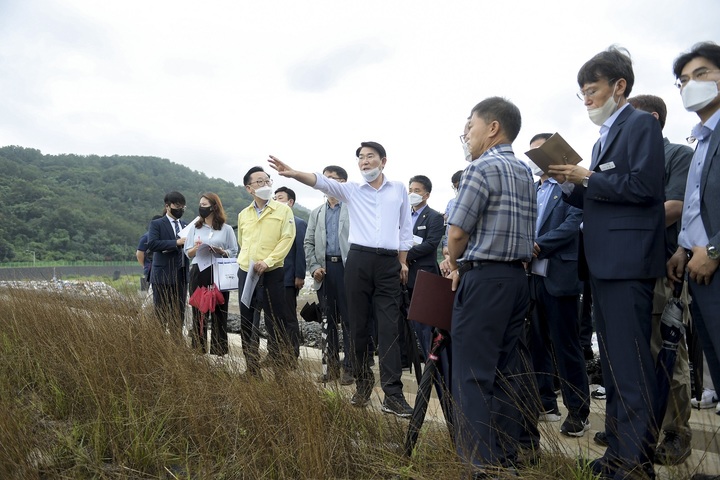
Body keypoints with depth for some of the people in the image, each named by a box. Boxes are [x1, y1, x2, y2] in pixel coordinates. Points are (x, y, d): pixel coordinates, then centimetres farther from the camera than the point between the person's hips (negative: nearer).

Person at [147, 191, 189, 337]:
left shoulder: (185, 226, 17)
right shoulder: (156, 224, 0)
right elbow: (151, 243, -17)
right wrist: (176, 243, -22)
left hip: (181, 276, 6)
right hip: (163, 276, -5)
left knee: (179, 315, 8)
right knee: (161, 315, -2)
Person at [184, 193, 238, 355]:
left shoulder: (226, 229, 5)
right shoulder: (194, 227, 13)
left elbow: (234, 253, 6)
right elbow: (187, 253, 12)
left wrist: (222, 252, -13)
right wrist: (195, 248, -9)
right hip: (198, 273, 2)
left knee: (219, 312, -1)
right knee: (198, 312, 1)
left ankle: (219, 351, 6)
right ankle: (198, 350, 9)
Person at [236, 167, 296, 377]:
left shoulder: (283, 210, -1)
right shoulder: (243, 215, 13)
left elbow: (287, 239, -9)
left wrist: (267, 262, -17)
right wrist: (245, 262, 13)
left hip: (272, 273, -5)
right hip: (246, 273, 5)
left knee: (275, 323, -3)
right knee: (246, 324, 9)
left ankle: (282, 367, 7)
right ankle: (252, 370, 20)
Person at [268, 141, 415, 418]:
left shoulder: (398, 189, 12)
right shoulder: (351, 190, 10)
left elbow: (405, 228, 14)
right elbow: (322, 182, -7)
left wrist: (403, 261, 8)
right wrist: (293, 174, -24)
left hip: (389, 263, 0)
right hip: (359, 260, 1)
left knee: (389, 327, -5)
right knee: (358, 325, 6)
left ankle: (393, 394, -5)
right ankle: (363, 382, 20)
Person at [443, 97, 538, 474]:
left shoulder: (482, 168, -10)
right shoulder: (525, 173, 16)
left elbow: (457, 232, -13)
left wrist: (455, 265, 7)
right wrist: (463, 262, 17)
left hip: (484, 279, -9)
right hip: (517, 277, 9)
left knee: (473, 374, -3)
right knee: (510, 369, 13)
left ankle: (483, 463, 2)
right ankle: (520, 452, 22)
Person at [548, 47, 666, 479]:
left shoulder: (641, 124, -4)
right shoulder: (606, 137, 22)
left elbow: (643, 186, -17)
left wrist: (588, 178, -11)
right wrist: (572, 185, 5)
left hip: (628, 261, -10)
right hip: (605, 263, 10)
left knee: (631, 363, -6)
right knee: (613, 362, 14)